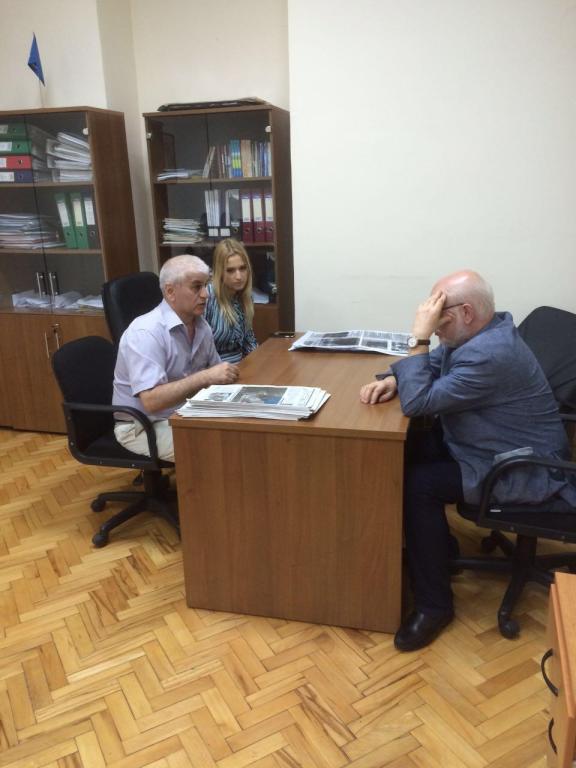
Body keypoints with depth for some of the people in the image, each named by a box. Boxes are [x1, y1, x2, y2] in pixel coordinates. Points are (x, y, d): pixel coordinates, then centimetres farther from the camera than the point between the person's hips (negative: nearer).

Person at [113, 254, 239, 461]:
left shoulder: (201, 326, 2)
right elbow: (151, 401, -31)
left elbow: (214, 373, 12)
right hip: (143, 426, -7)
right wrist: (205, 378, -33)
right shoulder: (146, 332, -23)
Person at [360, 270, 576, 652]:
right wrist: (392, 379, -8)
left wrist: (419, 336, -28)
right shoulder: (478, 333, 0)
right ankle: (438, 548, 19)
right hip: (480, 443, 10)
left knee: (418, 485, -24)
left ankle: (435, 604, -7)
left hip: (521, 470, -10)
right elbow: (430, 365, 13)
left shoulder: (490, 355, -32)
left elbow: (417, 402, -32)